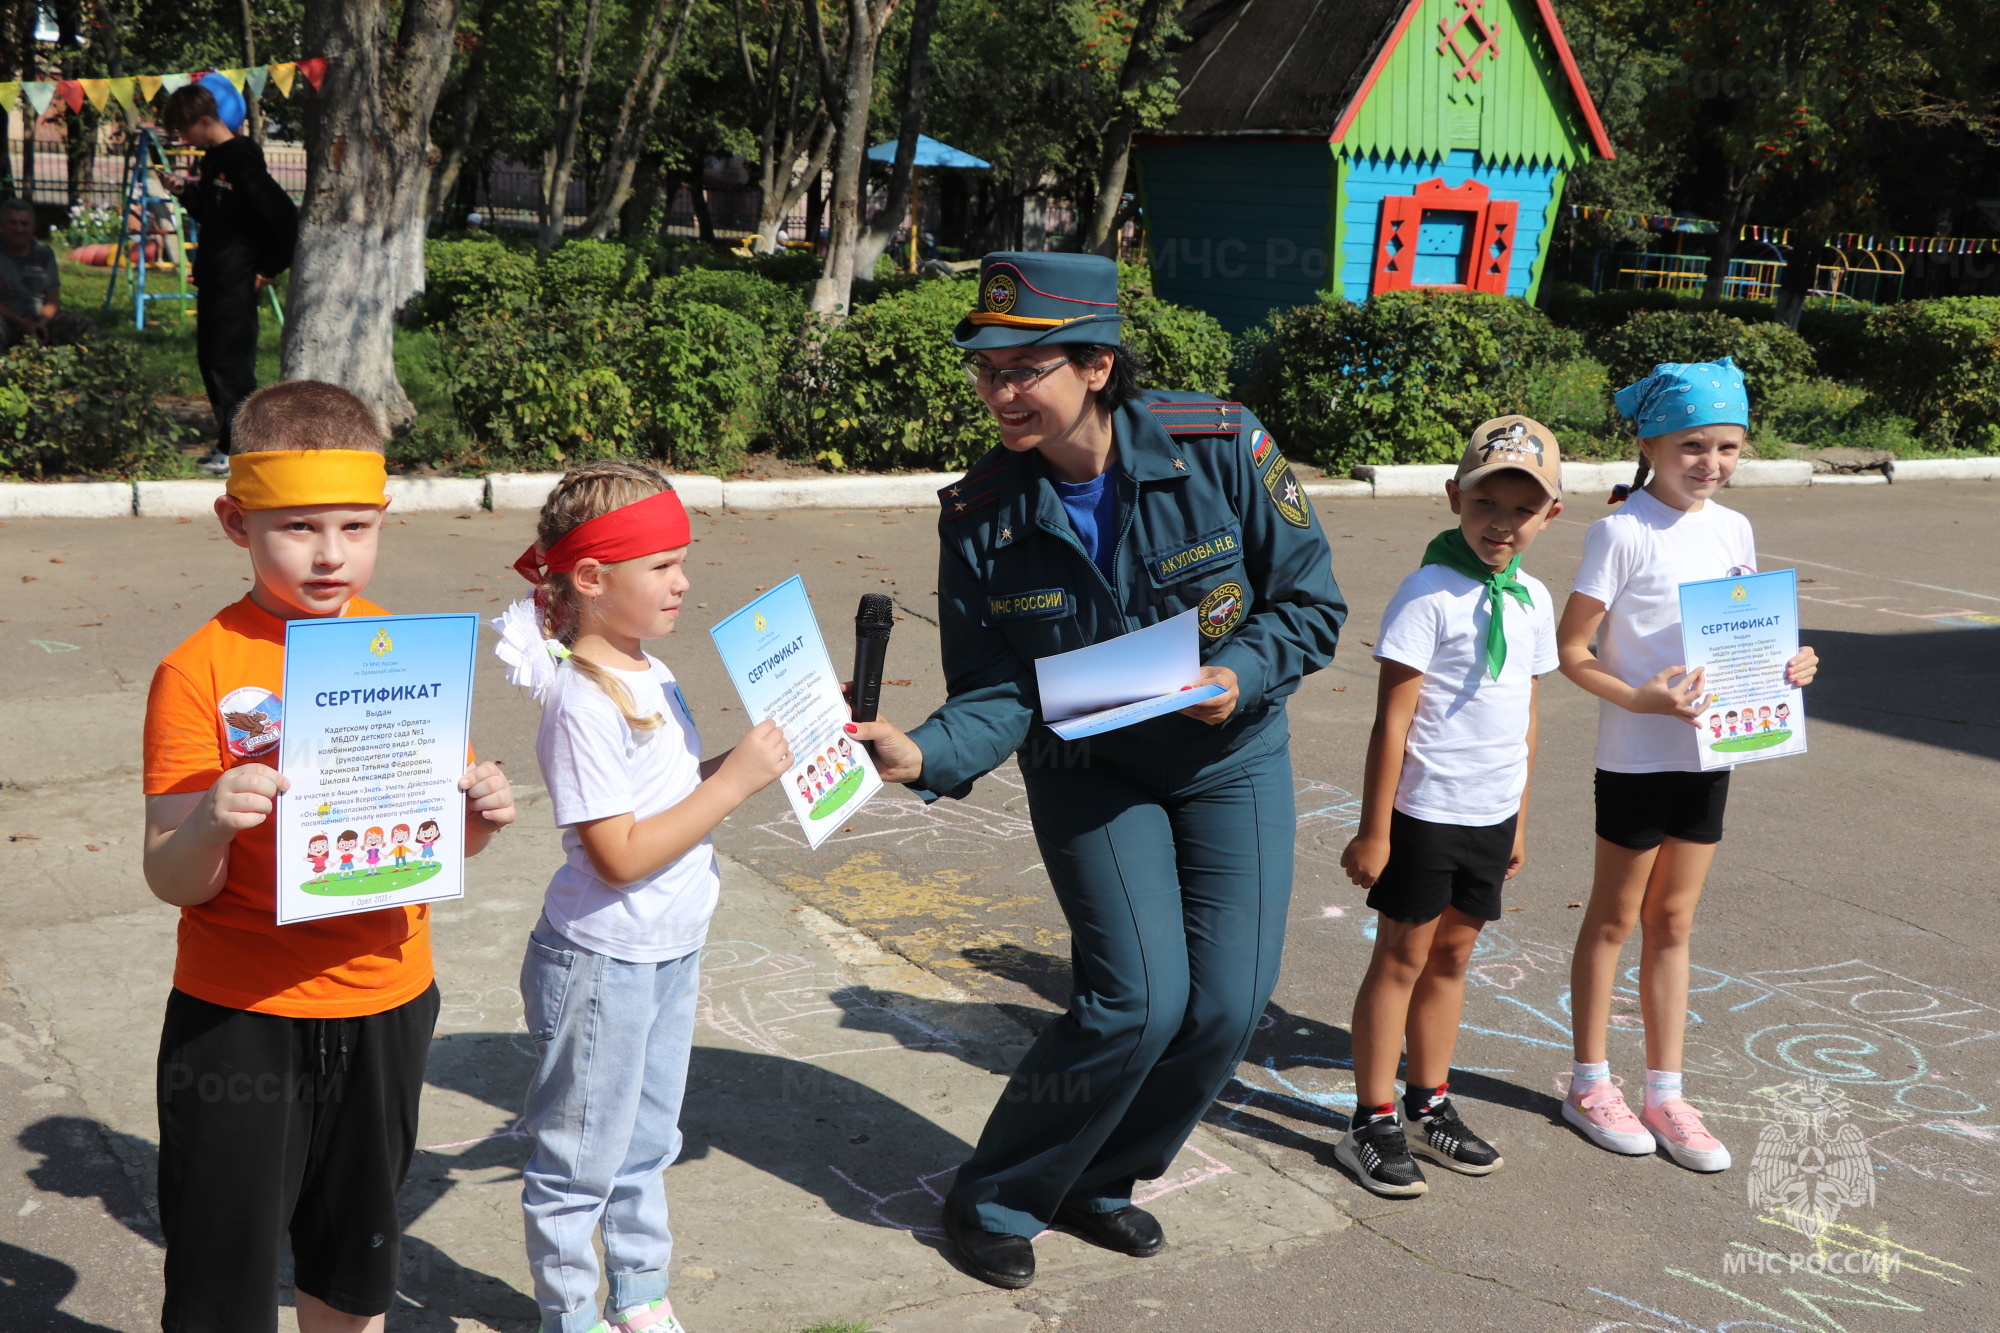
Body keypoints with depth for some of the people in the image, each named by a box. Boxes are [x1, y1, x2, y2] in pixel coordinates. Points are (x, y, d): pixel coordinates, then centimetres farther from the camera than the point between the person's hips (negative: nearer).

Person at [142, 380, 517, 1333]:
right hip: (238, 1021, -3)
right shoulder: (200, 671, -12)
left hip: (386, 1006, 4)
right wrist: (212, 825, -33)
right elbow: (170, 883, -12)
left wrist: (479, 815, -13)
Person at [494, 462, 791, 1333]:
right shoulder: (581, 705, -23)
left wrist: (760, 757, 2)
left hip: (668, 957, 9)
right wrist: (736, 780, -25)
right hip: (601, 966, -9)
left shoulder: (650, 676, 5)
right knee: (579, 1165, 9)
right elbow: (620, 854, -26)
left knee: (647, 1146, 23)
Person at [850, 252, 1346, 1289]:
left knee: (1228, 1002, -1)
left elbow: (1312, 603, -10)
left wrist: (1238, 673, -27)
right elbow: (996, 695, -13)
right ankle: (996, 1197, 9)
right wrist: (924, 756, -33)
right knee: (1141, 994, -14)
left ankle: (1096, 1182, 25)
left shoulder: (1221, 449, -19)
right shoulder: (980, 516, -15)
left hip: (1231, 759, 2)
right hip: (1086, 770, -1)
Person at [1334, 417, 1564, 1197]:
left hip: (1492, 815, 6)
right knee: (1402, 957, 3)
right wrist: (1372, 832, -15)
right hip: (1426, 812, -6)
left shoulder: (1532, 599, 6)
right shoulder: (1430, 595, -15)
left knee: (1452, 956, 15)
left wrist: (1519, 817, 17)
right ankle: (1371, 1125, 13)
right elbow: (1392, 720, -15)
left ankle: (1429, 1107, 28)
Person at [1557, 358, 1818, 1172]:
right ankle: (1590, 1084, 24)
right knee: (1614, 921, 9)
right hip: (1636, 759, -5)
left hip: (1707, 754, 6)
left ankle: (1665, 1094, 24)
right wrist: (1639, 699, -28)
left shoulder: (1733, 530, 5)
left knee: (1671, 924, 14)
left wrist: (1784, 668, -5)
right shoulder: (1623, 532, -15)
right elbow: (1571, 649, -15)